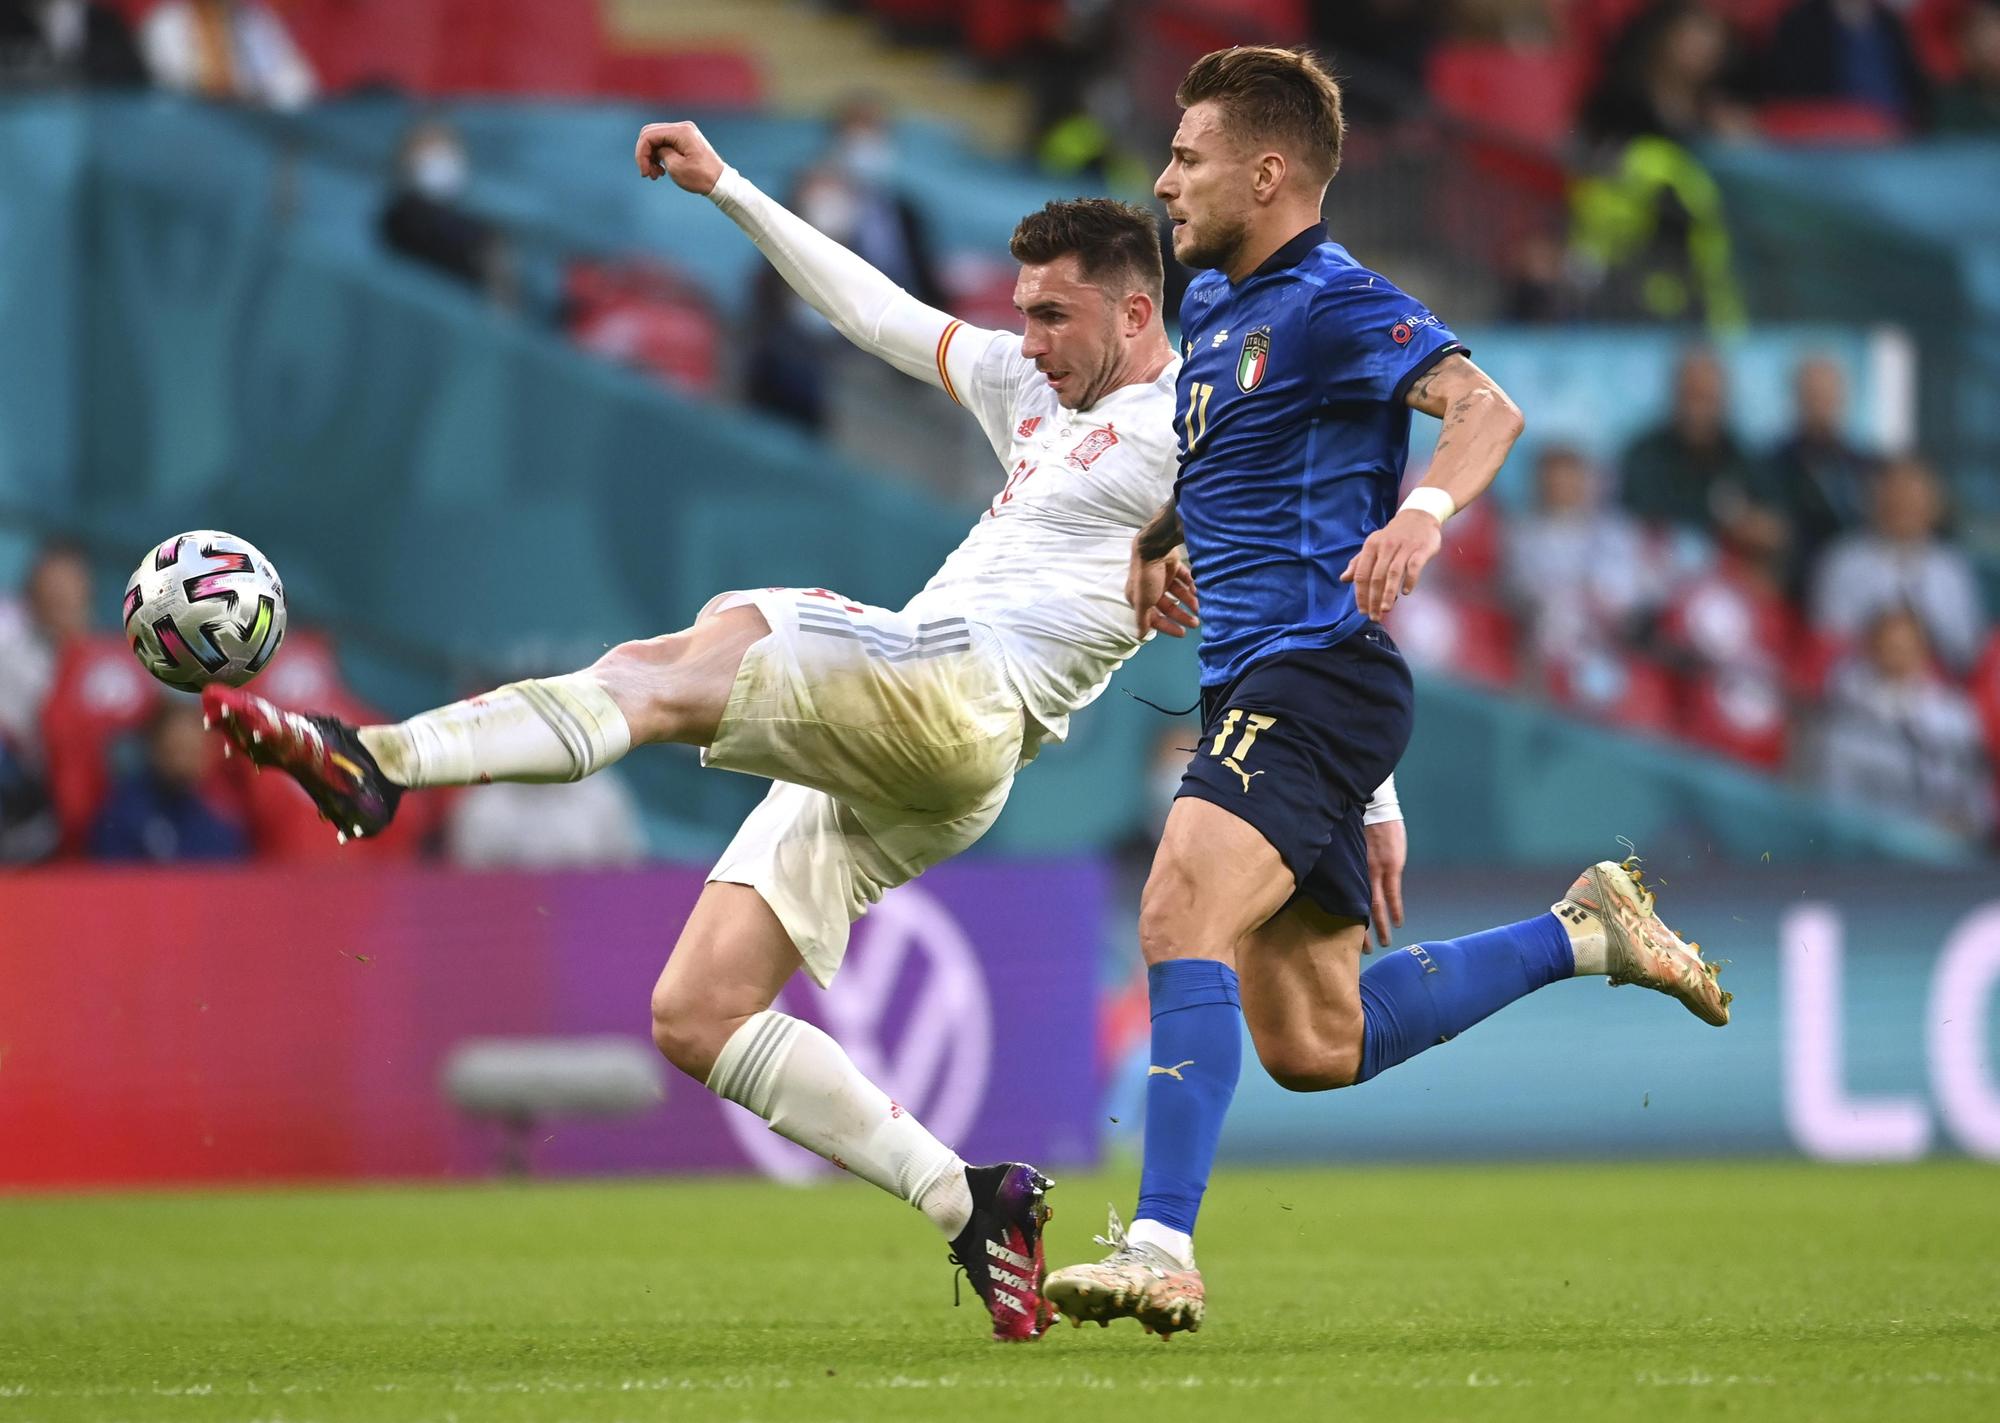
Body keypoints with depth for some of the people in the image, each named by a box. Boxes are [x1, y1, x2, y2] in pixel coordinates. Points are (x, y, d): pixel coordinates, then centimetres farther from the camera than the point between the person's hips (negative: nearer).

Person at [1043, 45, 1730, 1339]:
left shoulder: (1331, 302, -10)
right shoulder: (1212, 302, 18)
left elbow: (1484, 407, -26)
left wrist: (1424, 513, -45)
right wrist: (1162, 538, 22)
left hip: (1316, 674, -10)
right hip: (1253, 687, 10)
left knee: (1182, 913, -28)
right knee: (1314, 1049, 9)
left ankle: (1162, 1252, -34)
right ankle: (1584, 935, 25)